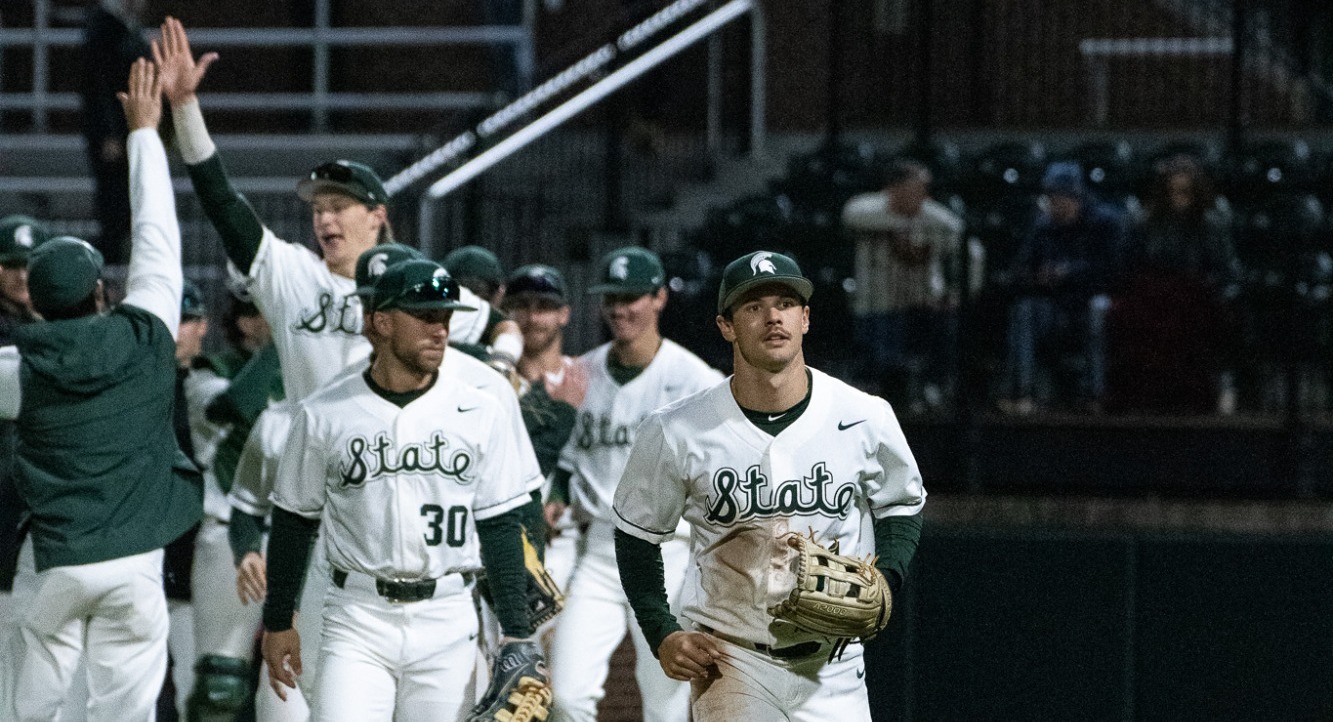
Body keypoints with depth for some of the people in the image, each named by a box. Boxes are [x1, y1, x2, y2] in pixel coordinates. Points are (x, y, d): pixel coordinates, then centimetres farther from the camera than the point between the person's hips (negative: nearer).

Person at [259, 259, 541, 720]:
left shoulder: (480, 414, 3)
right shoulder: (325, 415, 1)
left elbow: (501, 525, 5)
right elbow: (293, 521, 8)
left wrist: (515, 631, 0)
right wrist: (277, 621, 8)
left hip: (447, 624, 1)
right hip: (358, 618, -1)